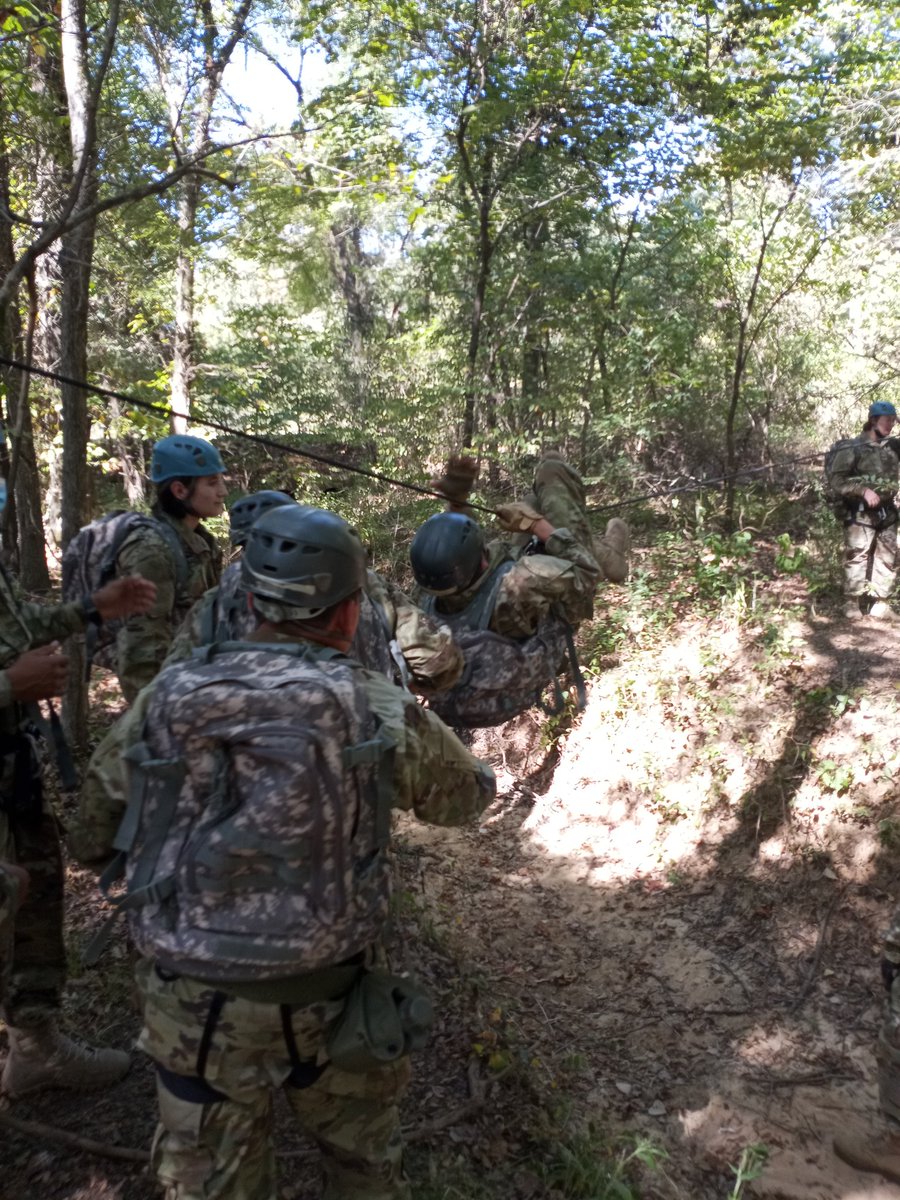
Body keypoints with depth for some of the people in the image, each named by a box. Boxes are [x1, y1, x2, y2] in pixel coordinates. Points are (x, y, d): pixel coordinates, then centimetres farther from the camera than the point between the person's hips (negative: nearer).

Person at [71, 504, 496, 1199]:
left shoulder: (167, 695, -6)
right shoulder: (382, 712, -11)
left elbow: (94, 833, 7)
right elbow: (469, 796, 8)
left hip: (189, 1005, 2)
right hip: (328, 1001, -1)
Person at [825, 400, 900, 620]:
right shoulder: (852, 448, -8)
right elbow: (836, 480, -13)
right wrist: (863, 490, -22)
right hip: (860, 513, -6)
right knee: (856, 558, -3)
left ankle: (880, 603, 18)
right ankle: (852, 603, 7)